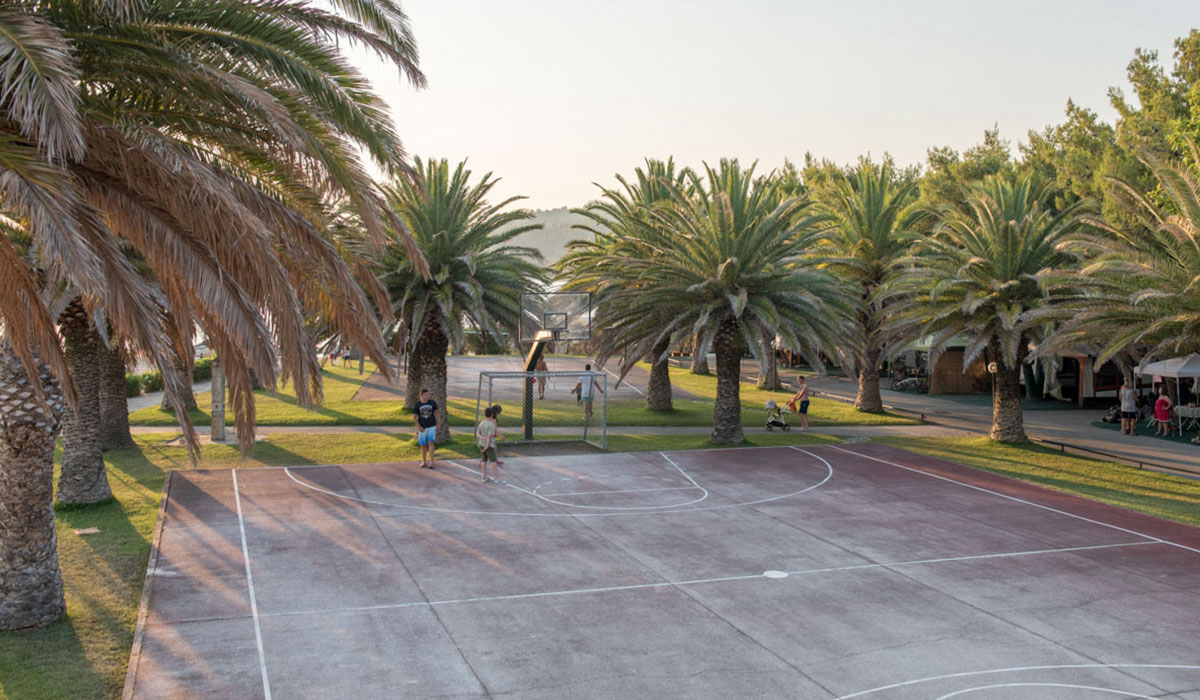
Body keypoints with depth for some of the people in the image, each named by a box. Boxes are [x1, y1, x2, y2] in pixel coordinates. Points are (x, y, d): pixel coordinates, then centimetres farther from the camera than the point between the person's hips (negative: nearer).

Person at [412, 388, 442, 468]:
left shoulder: (432, 403, -2)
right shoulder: (417, 405, -4)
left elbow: (437, 412, 7)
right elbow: (414, 417, -2)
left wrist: (439, 423, 4)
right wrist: (419, 427, -10)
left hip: (432, 426, -1)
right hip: (422, 428, 1)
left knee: (431, 443, -12)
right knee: (423, 445, 9)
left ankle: (431, 461, -15)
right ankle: (423, 461, 23)